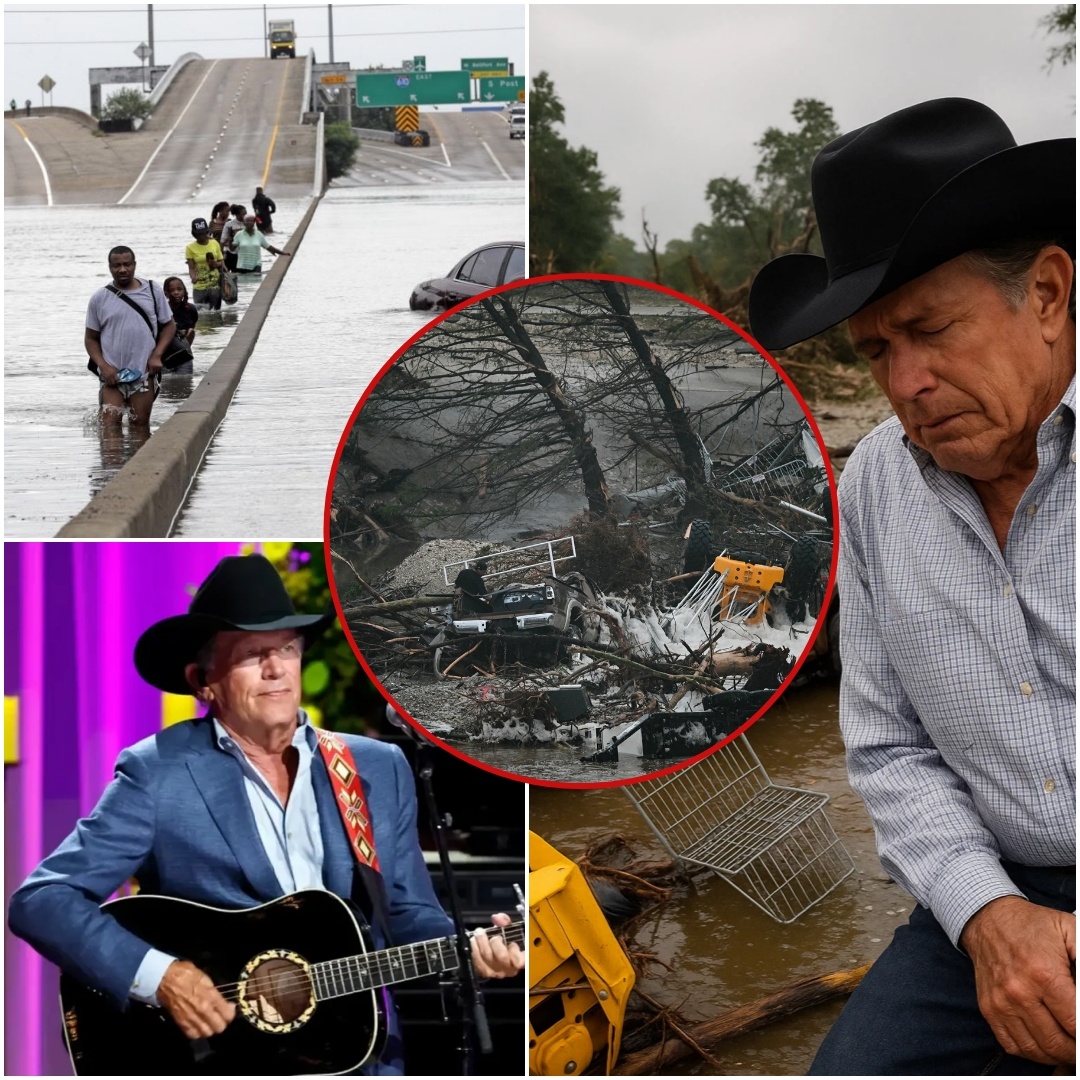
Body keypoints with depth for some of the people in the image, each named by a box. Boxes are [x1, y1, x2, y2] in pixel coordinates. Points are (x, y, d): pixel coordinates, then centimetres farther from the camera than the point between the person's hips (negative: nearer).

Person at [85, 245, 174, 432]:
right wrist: (103, 366, -8)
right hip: (112, 374, 0)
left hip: (144, 373, 0)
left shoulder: (152, 291, 5)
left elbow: (168, 326, 10)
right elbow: (91, 338, 8)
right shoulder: (99, 299, 3)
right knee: (110, 426, -9)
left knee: (141, 426, 7)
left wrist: (156, 355, -5)